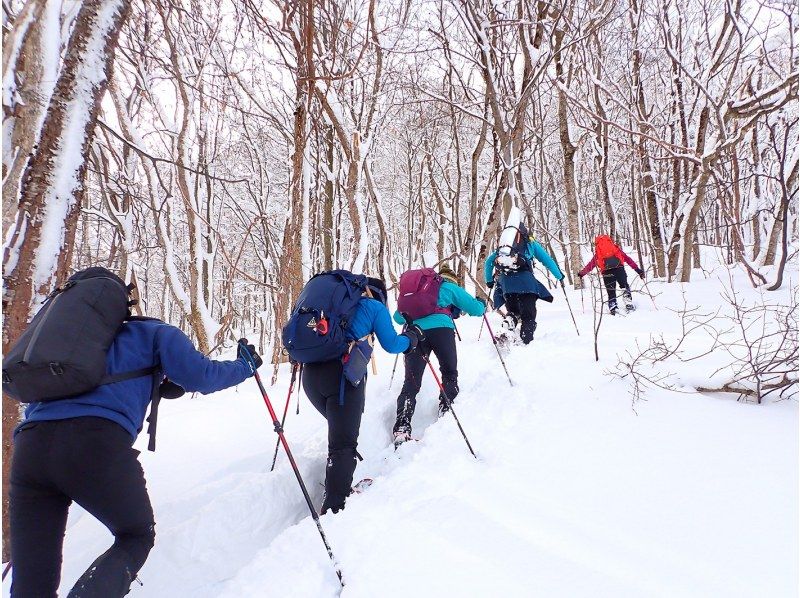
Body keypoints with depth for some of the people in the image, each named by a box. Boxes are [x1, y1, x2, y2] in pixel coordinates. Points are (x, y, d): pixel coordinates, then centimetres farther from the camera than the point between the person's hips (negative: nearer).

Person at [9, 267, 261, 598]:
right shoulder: (153, 332, 18)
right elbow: (199, 376, 7)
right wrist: (246, 364, 23)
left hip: (29, 446, 5)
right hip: (99, 446, -4)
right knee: (137, 536, 21)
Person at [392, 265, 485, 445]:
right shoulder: (451, 287, 21)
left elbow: (398, 317, 34)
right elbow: (475, 308, 15)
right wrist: (482, 305, 39)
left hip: (415, 331, 3)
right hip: (441, 329, -3)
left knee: (411, 382, -3)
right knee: (450, 373, 18)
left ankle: (402, 428, -16)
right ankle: (446, 410, 4)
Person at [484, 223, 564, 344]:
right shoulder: (530, 243, 24)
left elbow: (488, 262, 27)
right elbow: (547, 260, 22)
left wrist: (489, 281, 35)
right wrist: (560, 276, 31)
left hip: (504, 281, 3)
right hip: (524, 279, -3)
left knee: (513, 310, 18)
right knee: (528, 316, -2)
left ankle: (510, 319, -14)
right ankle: (526, 342, -19)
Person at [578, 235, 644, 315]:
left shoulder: (597, 254, 26)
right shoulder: (616, 248, 28)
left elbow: (590, 265, 30)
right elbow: (627, 259, 26)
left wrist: (581, 273, 43)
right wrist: (638, 269, 26)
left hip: (607, 272, 0)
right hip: (619, 268, 0)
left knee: (611, 292, 7)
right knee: (624, 286, 13)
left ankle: (613, 309, -4)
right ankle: (629, 304, -1)